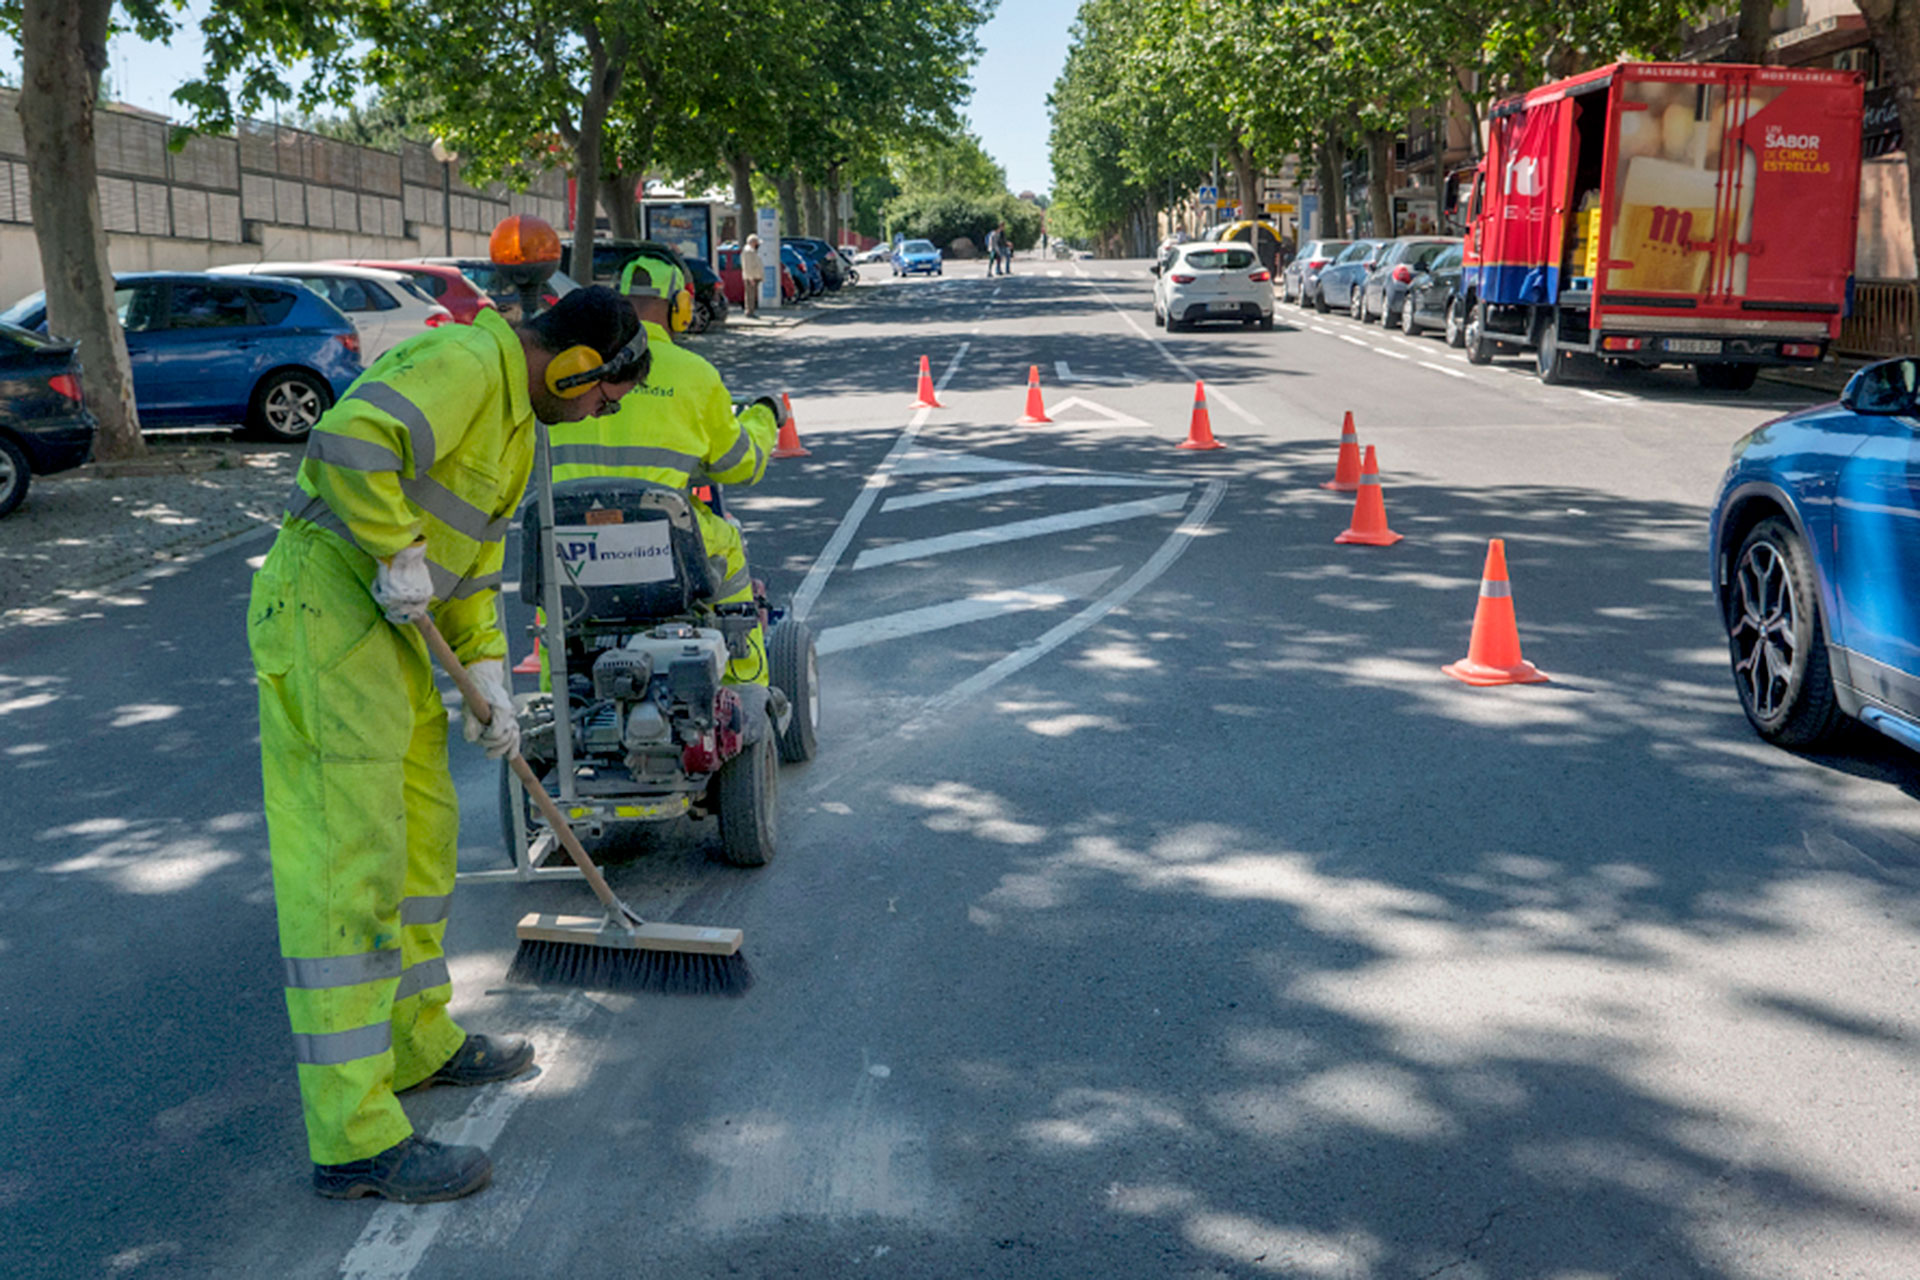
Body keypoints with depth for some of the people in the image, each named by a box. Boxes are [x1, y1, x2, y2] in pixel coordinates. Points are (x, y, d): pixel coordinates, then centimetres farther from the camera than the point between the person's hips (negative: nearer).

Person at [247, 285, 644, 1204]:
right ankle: (355, 1138, -5)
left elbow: (472, 554, 22)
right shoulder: (465, 363, -15)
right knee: (346, 859, -10)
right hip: (325, 604, -11)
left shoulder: (514, 416, 19)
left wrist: (485, 671, 14)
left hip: (386, 620, 11)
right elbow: (351, 446, -30)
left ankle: (416, 1041, 35)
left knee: (422, 831, 18)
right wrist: (400, 555, -18)